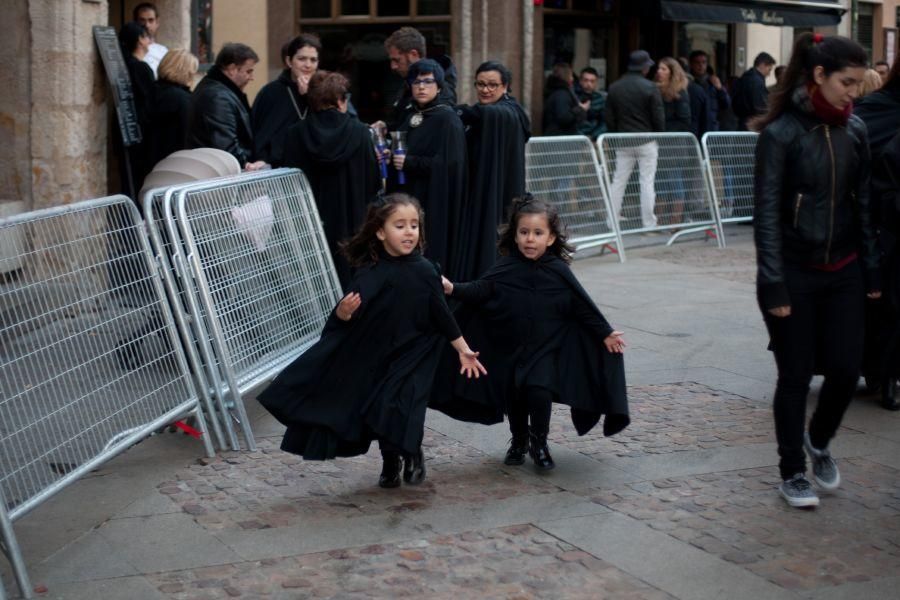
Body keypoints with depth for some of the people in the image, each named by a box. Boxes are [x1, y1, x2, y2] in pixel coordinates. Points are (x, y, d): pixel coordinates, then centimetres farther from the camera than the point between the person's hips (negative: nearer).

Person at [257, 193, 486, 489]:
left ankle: (413, 454, 18)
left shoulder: (424, 272, -12)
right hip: (374, 359, 1)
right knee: (381, 416, 10)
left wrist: (464, 350, 0)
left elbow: (442, 315, -2)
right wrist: (344, 312, -35)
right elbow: (343, 319, -12)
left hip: (412, 357, -1)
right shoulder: (370, 273, -14)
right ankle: (390, 463, 35)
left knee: (402, 411, -11)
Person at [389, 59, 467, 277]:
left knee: (430, 256, -8)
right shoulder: (412, 118, 15)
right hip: (409, 198, 7)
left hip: (434, 203, -7)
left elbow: (449, 163, -18)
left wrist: (409, 162, -18)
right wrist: (390, 157, 2)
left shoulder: (447, 119, -9)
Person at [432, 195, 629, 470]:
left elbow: (583, 308, 1)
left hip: (545, 349, -2)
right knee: (513, 396, 8)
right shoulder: (505, 270, -4)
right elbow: (479, 292, -10)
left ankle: (539, 442, 4)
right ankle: (519, 441, 34)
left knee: (539, 391, -19)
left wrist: (605, 333, -1)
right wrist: (453, 289, -27)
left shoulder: (559, 273, -5)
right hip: (509, 349, 2)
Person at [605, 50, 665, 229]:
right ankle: (649, 223, -1)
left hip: (623, 142, 4)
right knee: (647, 182, -1)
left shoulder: (614, 88, 6)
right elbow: (658, 117, -7)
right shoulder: (650, 88, -8)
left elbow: (609, 118, 9)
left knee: (618, 181, 8)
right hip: (646, 141, -4)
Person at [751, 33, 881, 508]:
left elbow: (862, 203, 9)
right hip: (794, 273, -4)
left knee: (845, 369, 3)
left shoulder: (854, 130, 3)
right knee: (795, 376, 4)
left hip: (842, 272, 4)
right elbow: (766, 213, -13)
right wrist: (773, 286, -16)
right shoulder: (780, 133, -12)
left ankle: (818, 441, 32)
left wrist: (870, 272, 8)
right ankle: (792, 472, 21)